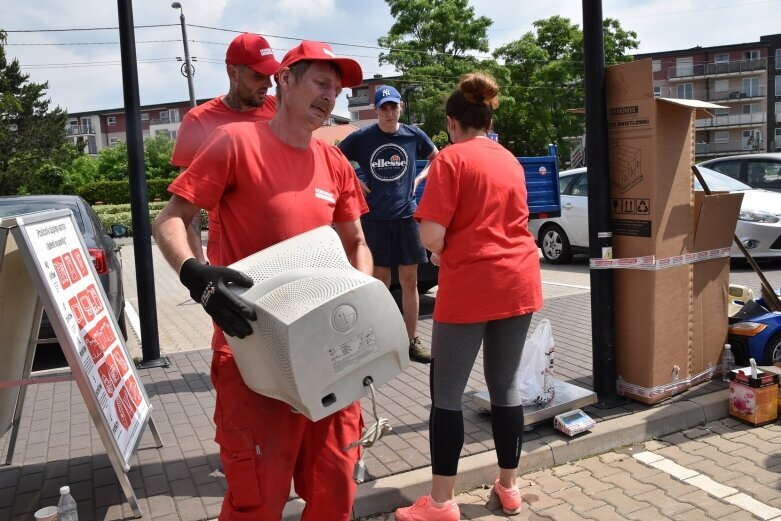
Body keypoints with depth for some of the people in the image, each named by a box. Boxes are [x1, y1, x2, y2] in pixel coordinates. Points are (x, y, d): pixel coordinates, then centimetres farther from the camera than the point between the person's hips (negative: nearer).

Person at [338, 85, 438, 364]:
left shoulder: (414, 135, 2)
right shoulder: (361, 138, -3)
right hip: (374, 217, -1)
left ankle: (412, 341, 14)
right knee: (380, 281, 5)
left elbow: (438, 158, 18)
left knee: (409, 280, 4)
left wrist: (419, 178, 5)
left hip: (406, 215, 2)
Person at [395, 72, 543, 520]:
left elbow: (431, 236, -15)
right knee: (507, 387, 15)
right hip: (518, 284, 7)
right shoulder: (511, 161, 13)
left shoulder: (451, 158, -7)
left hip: (469, 289, -6)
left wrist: (440, 251, 7)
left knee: (447, 395, 4)